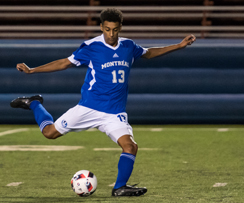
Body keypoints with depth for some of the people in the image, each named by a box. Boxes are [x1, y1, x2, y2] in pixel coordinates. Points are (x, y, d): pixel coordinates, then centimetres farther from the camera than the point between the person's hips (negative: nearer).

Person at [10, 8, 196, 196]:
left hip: (115, 113, 2)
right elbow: (65, 63, -1)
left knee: (130, 146, -18)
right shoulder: (91, 47, -7)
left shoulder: (129, 46, 4)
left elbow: (149, 53, 24)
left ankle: (120, 188, -7)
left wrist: (179, 45, 21)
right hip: (89, 107, -2)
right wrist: (31, 70, -6)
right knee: (50, 132, 0)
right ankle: (34, 104, 28)